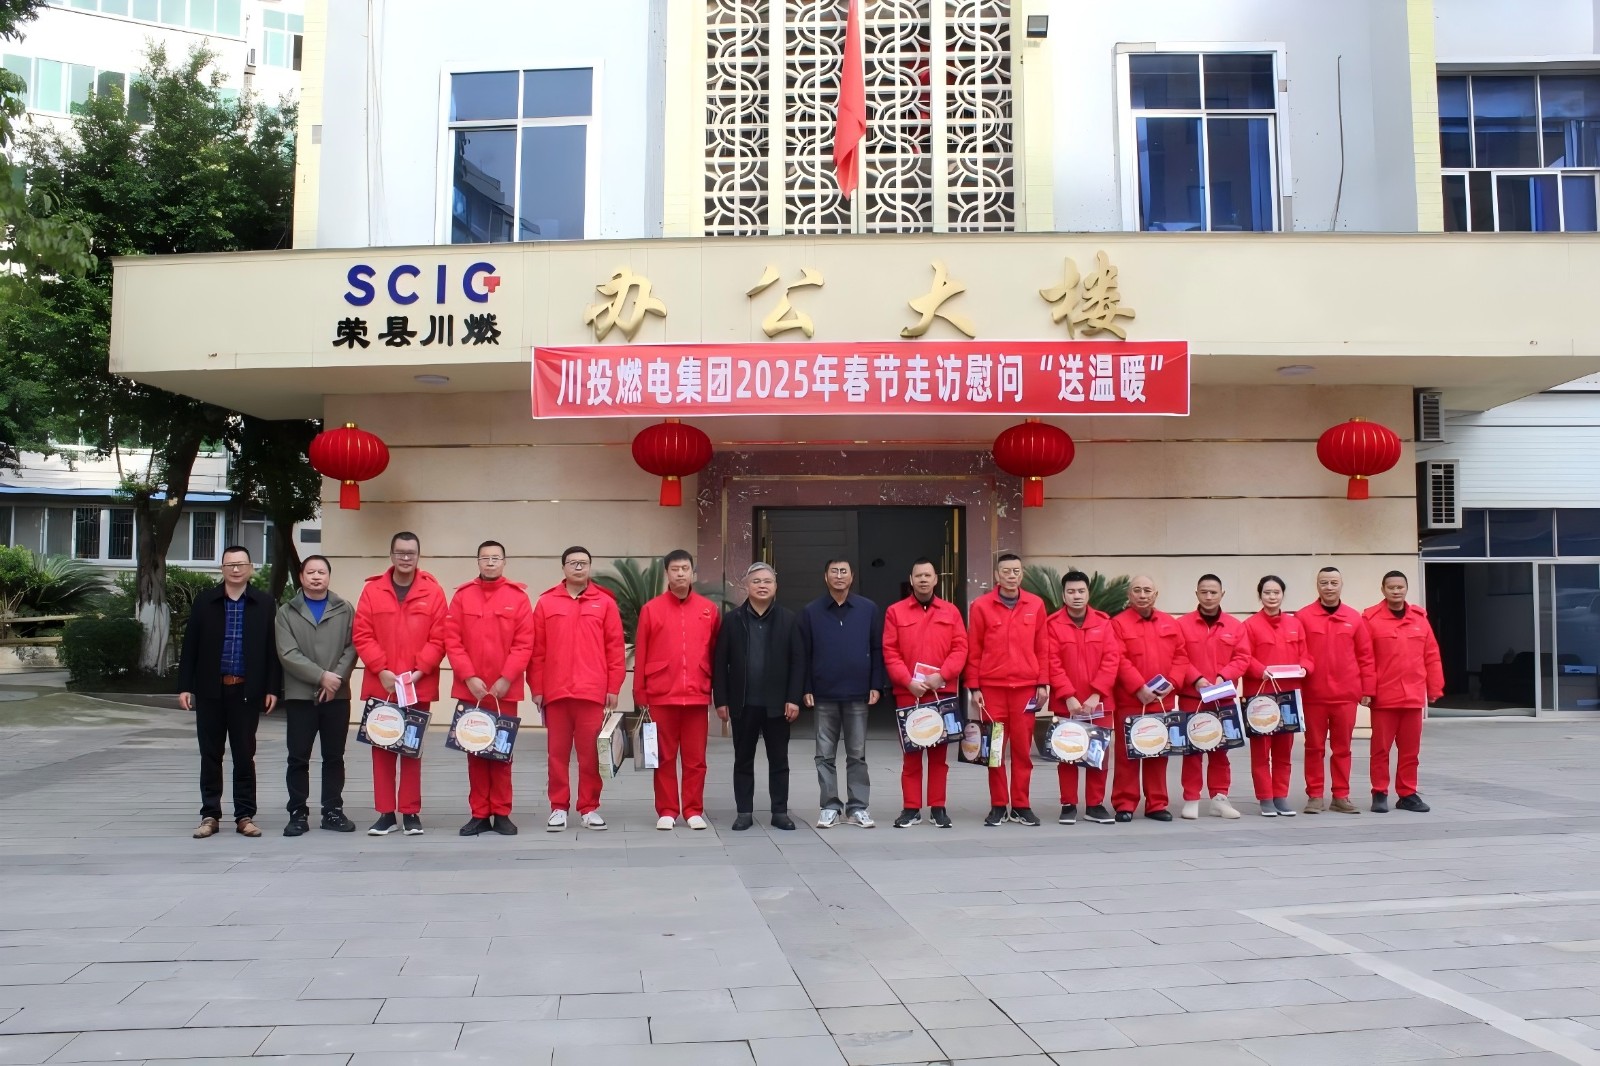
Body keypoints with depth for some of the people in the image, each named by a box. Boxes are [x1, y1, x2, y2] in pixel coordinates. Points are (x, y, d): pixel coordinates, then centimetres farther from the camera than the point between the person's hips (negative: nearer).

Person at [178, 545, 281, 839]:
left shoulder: (264, 603, 2)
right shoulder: (204, 601, 5)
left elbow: (272, 649, 1)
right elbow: (190, 647, 4)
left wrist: (273, 688, -3)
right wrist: (185, 686, -1)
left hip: (247, 691, -1)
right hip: (210, 690, 1)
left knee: (245, 756, 5)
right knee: (210, 755, 7)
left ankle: (244, 816, 12)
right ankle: (210, 815, 16)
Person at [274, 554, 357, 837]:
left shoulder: (345, 610, 8)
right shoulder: (287, 612, 6)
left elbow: (352, 648, 0)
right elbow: (288, 654, -5)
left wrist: (337, 678, -14)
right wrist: (321, 676, -13)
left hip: (337, 695, 1)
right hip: (300, 695, -1)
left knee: (334, 756, 7)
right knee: (298, 758, 1)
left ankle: (333, 811, 14)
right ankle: (298, 814, 9)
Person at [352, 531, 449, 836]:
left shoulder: (433, 591, 1)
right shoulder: (372, 590, 3)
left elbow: (439, 638, -3)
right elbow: (362, 636, -1)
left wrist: (419, 670, -13)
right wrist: (381, 669, -11)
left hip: (419, 687, -1)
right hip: (380, 685, 1)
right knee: (382, 749, 6)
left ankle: (411, 812, 13)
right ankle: (386, 813, 14)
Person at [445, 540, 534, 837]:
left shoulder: (518, 596, 1)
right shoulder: (463, 595, 4)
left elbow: (524, 644, -3)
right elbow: (452, 640, -1)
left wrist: (506, 679, -11)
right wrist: (469, 677, -10)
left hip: (505, 689, -1)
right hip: (469, 688, 1)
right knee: (474, 752, 6)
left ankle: (501, 814, 12)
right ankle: (479, 814, 14)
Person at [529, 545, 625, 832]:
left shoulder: (605, 603, 5)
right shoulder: (546, 602, 6)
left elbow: (615, 648, 3)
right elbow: (537, 650, 5)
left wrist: (613, 687, -1)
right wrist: (536, 688, 1)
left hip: (593, 692, -1)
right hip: (555, 692, 1)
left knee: (591, 752, 3)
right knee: (558, 752, 6)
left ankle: (589, 808, 13)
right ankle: (558, 808, 15)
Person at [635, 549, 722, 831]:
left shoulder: (709, 610, 5)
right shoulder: (651, 609, 1)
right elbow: (640, 655, 3)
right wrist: (640, 694, 0)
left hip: (698, 696, 1)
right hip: (661, 697, -1)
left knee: (696, 758, 6)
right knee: (664, 757, 6)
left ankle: (694, 811, 15)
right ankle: (666, 811, 15)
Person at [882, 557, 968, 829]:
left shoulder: (951, 611, 8)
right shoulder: (895, 612, 4)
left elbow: (960, 649, 1)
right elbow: (890, 652, -1)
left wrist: (941, 676, -12)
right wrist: (908, 681, -12)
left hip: (943, 692, 1)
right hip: (908, 692, -1)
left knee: (940, 751, 5)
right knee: (911, 751, 3)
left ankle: (938, 807, 13)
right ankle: (911, 808, 9)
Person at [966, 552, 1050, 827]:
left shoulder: (1036, 605, 6)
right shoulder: (981, 606, 0)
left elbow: (1042, 648, 8)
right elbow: (973, 650, 1)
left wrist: (1043, 683, 3)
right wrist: (974, 688, -2)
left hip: (1026, 687, 1)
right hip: (992, 688, -1)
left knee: (1023, 748, 5)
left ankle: (1021, 806, 15)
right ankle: (998, 806, 13)